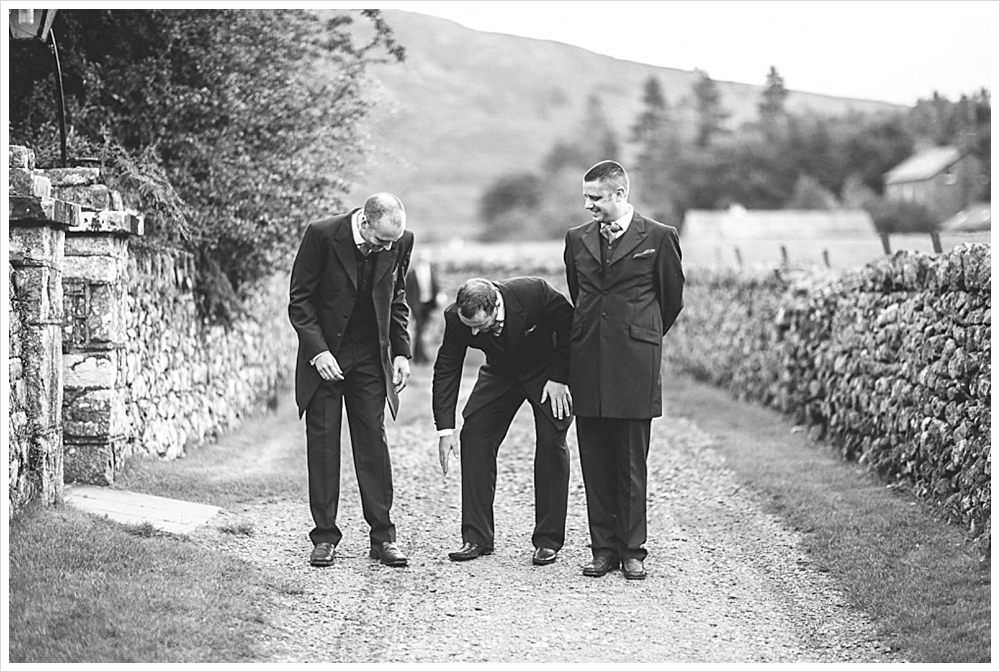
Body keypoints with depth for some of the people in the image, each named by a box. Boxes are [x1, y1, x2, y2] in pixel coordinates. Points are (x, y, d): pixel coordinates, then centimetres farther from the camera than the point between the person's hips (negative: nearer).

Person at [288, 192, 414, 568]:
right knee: (322, 442, 0)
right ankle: (325, 535, 7)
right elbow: (299, 301, -10)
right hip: (324, 354, -2)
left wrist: (401, 352, 2)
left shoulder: (400, 243, -6)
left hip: (371, 357, 2)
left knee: (373, 441, 0)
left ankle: (382, 535, 4)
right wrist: (318, 351, -18)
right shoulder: (321, 236, -17)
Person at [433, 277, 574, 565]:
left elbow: (570, 325, -18)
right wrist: (445, 429, -22)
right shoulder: (456, 318, -25)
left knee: (551, 442, -14)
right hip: (500, 373, 3)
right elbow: (446, 370, -16)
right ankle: (476, 538, -4)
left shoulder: (535, 293, -35)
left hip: (548, 369, -3)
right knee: (474, 436, -9)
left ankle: (548, 540, -5)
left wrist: (560, 378, -19)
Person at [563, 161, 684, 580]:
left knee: (631, 463, 0)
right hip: (587, 362, 4)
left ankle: (633, 550, 8)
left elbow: (672, 298, 10)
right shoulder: (577, 239, 10)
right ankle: (603, 548, 12)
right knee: (594, 462, 5)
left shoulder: (659, 238, -1)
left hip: (634, 363, -4)